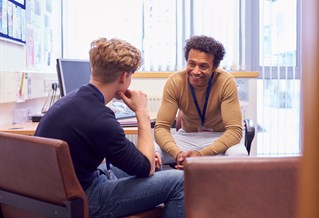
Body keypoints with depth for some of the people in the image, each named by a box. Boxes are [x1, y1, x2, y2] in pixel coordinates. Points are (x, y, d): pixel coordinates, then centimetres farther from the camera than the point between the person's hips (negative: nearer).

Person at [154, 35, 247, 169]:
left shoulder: (226, 82, -21)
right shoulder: (175, 82, -17)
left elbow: (235, 130, -24)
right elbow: (161, 127, -17)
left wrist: (201, 154, -38)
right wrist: (178, 153, -38)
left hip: (219, 138, -1)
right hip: (187, 136, 1)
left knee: (239, 155, -35)